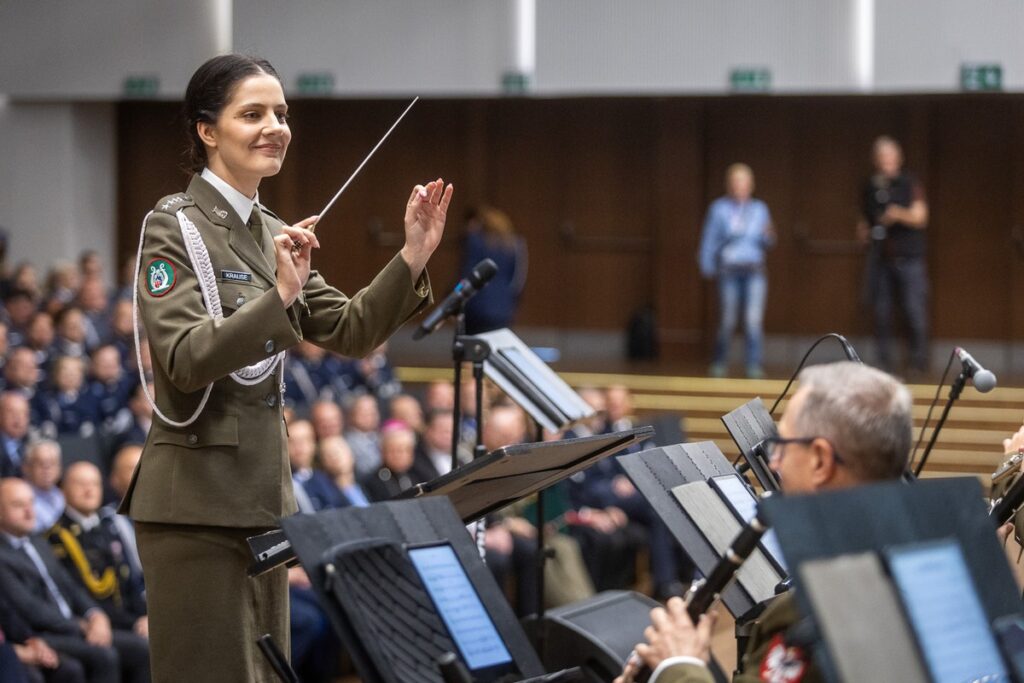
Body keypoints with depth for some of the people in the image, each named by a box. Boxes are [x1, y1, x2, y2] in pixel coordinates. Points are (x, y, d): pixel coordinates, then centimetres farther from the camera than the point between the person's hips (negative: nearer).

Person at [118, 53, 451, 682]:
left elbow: (351, 333, 10)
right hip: (196, 500, -8)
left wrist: (412, 260, -4)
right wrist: (279, 297, -31)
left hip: (264, 494, 8)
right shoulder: (175, 226, -9)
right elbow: (186, 360, -21)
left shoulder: (275, 233, 14)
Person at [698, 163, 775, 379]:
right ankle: (719, 364, 17)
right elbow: (709, 240, 5)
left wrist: (768, 236, -8)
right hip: (729, 270, -1)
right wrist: (708, 267, -1)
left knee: (754, 320, -9)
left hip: (754, 271, 1)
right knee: (727, 321, 1)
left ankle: (754, 366, -6)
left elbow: (767, 244, 13)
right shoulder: (719, 208, 4)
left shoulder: (759, 208, 11)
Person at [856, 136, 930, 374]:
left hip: (909, 257, -4)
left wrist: (899, 215, -22)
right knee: (881, 312, 1)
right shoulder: (869, 188, 14)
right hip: (880, 256, 4)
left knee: (914, 310, -9)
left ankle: (919, 361, -3)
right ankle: (883, 362, 7)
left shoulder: (910, 183, 2)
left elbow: (920, 217, -4)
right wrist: (863, 233, 2)